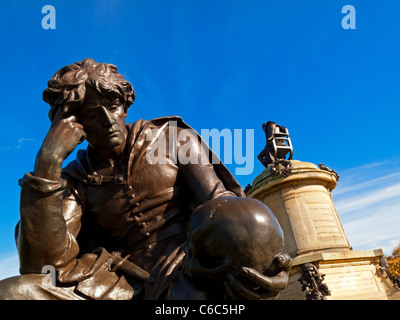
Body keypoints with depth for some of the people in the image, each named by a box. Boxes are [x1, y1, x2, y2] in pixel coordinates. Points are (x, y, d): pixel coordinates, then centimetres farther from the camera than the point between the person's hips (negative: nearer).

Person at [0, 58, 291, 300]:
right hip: (135, 281, 4)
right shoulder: (76, 180, 8)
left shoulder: (170, 136, 3)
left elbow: (219, 201, -8)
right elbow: (44, 264, -7)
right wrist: (47, 162, -14)